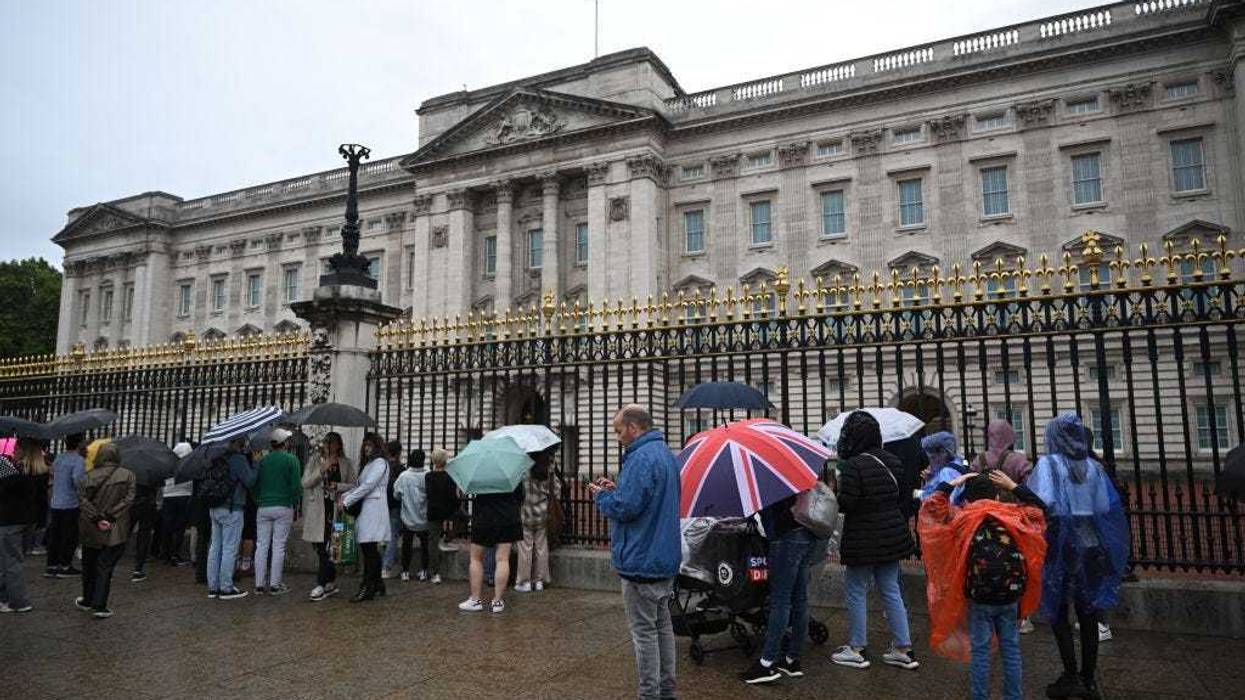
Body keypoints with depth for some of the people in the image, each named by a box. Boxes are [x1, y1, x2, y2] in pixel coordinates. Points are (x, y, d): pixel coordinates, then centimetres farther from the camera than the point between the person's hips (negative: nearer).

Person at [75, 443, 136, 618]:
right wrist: (111, 517, -11)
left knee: (89, 566, 19)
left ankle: (87, 600, 32)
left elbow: (82, 498, -11)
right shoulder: (128, 475, -5)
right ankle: (99, 606, 0)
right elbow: (128, 499, -12)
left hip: (90, 530, 1)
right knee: (105, 568, 3)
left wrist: (97, 518, -12)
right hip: (115, 531, -1)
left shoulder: (91, 476, -3)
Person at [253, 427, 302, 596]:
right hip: (283, 507, -4)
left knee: (262, 545, 7)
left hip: (263, 507, 4)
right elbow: (296, 485, -8)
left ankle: (260, 584, 9)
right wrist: (295, 503, 6)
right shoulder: (291, 459, -5)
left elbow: (255, 484, 10)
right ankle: (275, 584, 2)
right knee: (279, 546, 0)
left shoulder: (263, 460, 8)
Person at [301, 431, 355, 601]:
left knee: (327, 547, -6)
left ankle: (322, 584, 3)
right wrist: (322, 469, -15)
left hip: (335, 509, -1)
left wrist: (339, 486, -12)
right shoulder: (314, 460, 4)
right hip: (316, 510, 2)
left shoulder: (346, 463, 4)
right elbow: (305, 483, -5)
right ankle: (331, 583, 21)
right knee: (319, 546, 7)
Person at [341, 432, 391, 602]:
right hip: (365, 509, 9)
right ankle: (378, 585, 16)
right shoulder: (369, 464, 23)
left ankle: (368, 588, -7)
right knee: (371, 550, 9)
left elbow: (368, 486, -14)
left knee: (369, 548, -9)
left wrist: (347, 501, -12)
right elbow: (360, 486, 20)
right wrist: (345, 495, 4)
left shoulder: (380, 463, -6)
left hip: (373, 509, -9)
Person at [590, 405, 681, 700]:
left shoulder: (641, 458, -22)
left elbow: (625, 508, -26)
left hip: (642, 561, -10)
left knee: (644, 631, 0)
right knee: (662, 625, 18)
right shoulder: (665, 453, 11)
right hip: (666, 558, 10)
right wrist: (616, 489, 10)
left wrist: (601, 495, -6)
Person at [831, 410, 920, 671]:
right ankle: (903, 649, 20)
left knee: (855, 592, 6)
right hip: (893, 535, 7)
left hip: (863, 539, -7)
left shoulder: (853, 465, -21)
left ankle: (857, 650, 15)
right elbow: (904, 496, 13)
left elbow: (846, 504, -22)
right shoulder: (892, 461, 4)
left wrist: (836, 490, -4)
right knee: (891, 591, 16)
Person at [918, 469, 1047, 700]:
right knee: (1011, 649, 15)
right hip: (1011, 595, 3)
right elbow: (1037, 506, 19)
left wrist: (953, 483, 5)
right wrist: (1013, 486, 18)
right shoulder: (1015, 516, 0)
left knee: (980, 650, 7)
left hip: (979, 597, -3)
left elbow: (930, 507, 1)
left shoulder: (963, 519, -7)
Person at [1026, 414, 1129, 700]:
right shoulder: (1093, 466, 5)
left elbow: (1044, 503, -21)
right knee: (1088, 613, 12)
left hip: (1062, 545, -5)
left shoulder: (1048, 463, -9)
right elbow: (1106, 507, 2)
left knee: (1058, 613, 7)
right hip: (1091, 543, 5)